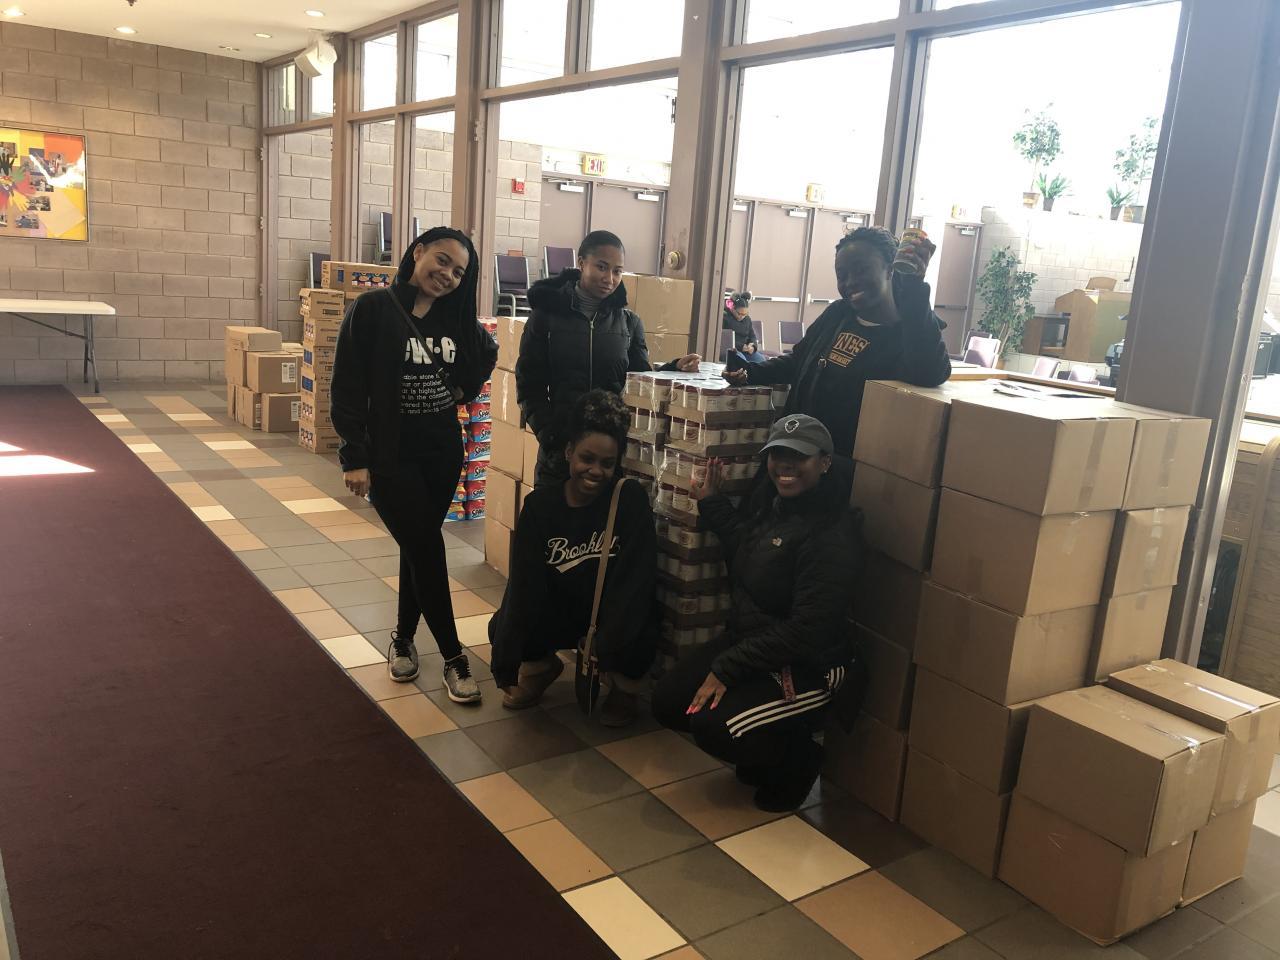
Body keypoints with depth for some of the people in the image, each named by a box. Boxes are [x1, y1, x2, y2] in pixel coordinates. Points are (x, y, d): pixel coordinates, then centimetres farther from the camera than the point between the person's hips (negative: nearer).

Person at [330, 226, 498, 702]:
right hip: (390, 455, -5)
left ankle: (403, 637, 32)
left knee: (419, 547, 13)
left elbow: (486, 353, 24)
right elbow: (348, 387, -12)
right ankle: (454, 658, 7)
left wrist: (466, 389, 7)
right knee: (426, 549, -5)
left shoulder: (455, 316, 4)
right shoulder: (372, 310, -10)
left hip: (444, 452, 5)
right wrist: (354, 457, -15)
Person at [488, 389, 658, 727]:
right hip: (561, 613, 2)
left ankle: (624, 686, 5)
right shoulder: (539, 505, -11)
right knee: (502, 628, -22)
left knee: (638, 641, -33)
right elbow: (524, 584, -18)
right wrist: (507, 664, -25)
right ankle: (542, 667, 14)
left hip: (616, 615, -2)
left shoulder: (631, 500, -17)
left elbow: (635, 581, -24)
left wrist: (603, 651, -34)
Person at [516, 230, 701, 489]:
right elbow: (530, 388, -1)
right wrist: (550, 436, -14)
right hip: (561, 448, -2)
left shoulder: (629, 323, 9)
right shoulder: (547, 315, 1)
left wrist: (674, 368, -12)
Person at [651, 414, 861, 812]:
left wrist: (727, 669, -23)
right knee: (668, 703, 0)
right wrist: (712, 503, 10)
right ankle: (764, 746, 22)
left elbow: (807, 630, -26)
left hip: (806, 667, -8)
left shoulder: (832, 535, -25)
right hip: (746, 638, 9)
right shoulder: (769, 497, 1)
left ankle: (797, 759, 9)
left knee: (711, 725, -23)